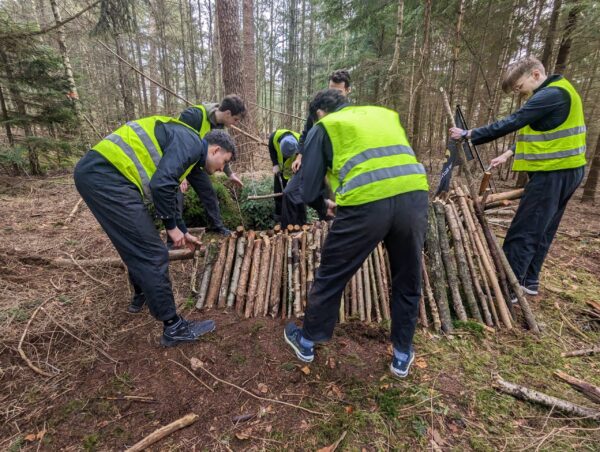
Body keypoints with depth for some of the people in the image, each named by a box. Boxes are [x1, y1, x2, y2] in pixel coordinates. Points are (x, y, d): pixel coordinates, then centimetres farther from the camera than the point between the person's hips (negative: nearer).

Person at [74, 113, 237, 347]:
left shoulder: (186, 149, 24)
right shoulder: (191, 142, -6)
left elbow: (166, 192, 32)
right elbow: (161, 185, -22)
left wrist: (183, 232, 36)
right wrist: (172, 226, -7)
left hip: (95, 174, 11)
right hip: (107, 176, -11)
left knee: (137, 244, 26)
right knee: (152, 253, -8)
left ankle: (142, 294, 46)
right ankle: (173, 327, 2)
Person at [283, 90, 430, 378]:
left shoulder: (323, 128, 16)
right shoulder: (385, 114, 29)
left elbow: (309, 191, 11)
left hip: (366, 203, -4)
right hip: (414, 197, 5)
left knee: (331, 277, 15)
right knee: (407, 282, 22)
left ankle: (307, 342, 37)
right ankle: (402, 355, 39)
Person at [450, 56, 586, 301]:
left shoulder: (551, 94, -16)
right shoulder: (556, 93, 17)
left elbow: (511, 123, -20)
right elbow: (536, 134, 19)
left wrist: (469, 135, -14)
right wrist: (508, 154, 10)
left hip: (553, 174, -11)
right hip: (564, 171, 11)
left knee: (522, 233, -8)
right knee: (541, 230, 16)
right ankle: (529, 281, 27)